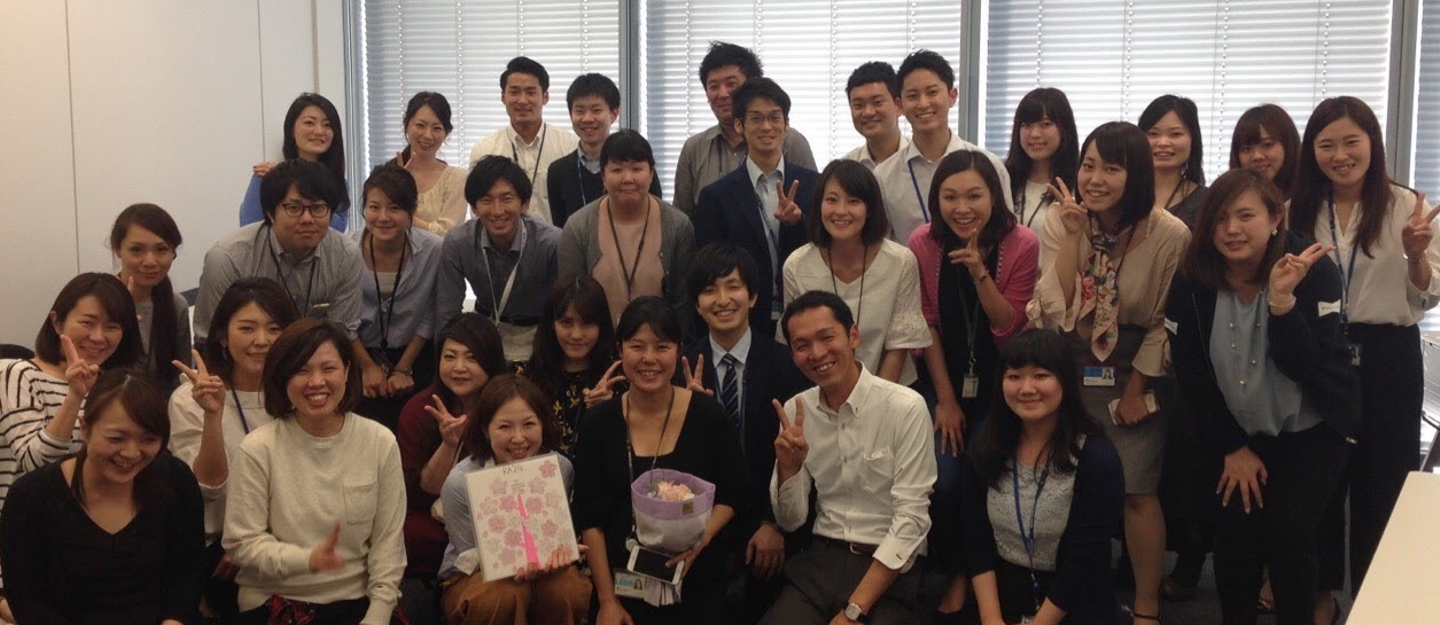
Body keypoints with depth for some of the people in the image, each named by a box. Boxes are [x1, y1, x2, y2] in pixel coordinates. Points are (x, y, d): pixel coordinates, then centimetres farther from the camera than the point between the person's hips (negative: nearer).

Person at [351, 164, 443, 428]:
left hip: (414, 355, 0)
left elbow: (429, 317, -7)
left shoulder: (433, 250, -17)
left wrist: (404, 369, -4)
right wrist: (368, 367, -2)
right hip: (358, 355, 0)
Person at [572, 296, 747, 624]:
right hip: (622, 582, 1)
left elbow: (732, 496, 4)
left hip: (696, 583, 0)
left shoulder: (708, 416, -5)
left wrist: (701, 538, -15)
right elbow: (589, 518, -1)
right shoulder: (599, 424, -3)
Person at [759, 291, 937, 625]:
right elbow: (790, 520, 7)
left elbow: (911, 519, -13)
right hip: (821, 559, 3)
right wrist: (788, 467, -14)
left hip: (890, 566, -3)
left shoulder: (906, 407, -11)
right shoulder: (795, 411, 4)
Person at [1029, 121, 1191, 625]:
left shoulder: (1169, 235, -16)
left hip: (1133, 373, -3)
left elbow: (1165, 322, -8)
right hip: (1068, 370, 3)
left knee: (1136, 490, -3)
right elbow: (1055, 308, -18)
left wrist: (1136, 389, -6)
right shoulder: (1059, 221, -9)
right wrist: (1073, 235, -23)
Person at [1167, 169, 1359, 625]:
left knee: (1288, 535, -12)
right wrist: (1232, 448, -3)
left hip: (1313, 430, -2)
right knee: (1235, 534, -7)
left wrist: (1281, 300, -38)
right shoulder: (1191, 284, -10)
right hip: (1239, 433, 2)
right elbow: (1192, 376, -4)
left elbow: (1305, 367, -24)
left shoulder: (1314, 270, -17)